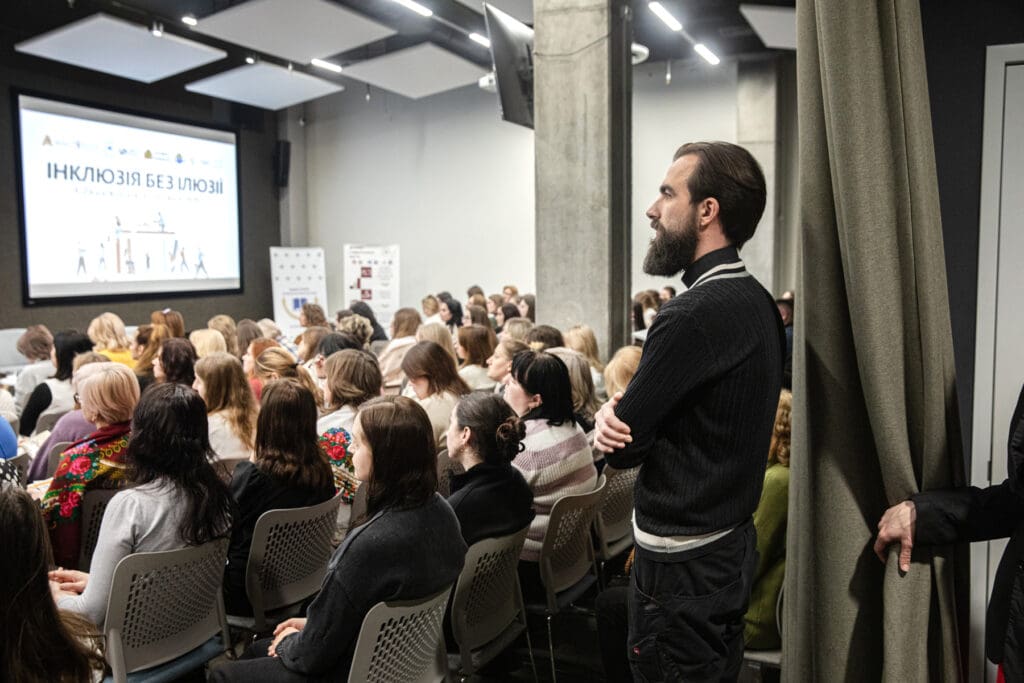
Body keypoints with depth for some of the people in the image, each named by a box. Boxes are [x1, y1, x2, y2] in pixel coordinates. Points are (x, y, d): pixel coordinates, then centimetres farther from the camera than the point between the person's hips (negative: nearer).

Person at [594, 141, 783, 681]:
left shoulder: (692, 316, -26)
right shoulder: (755, 301, 4)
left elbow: (621, 449, -19)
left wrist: (612, 416, 1)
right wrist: (619, 413, -10)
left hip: (682, 565, -9)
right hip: (732, 543, 9)